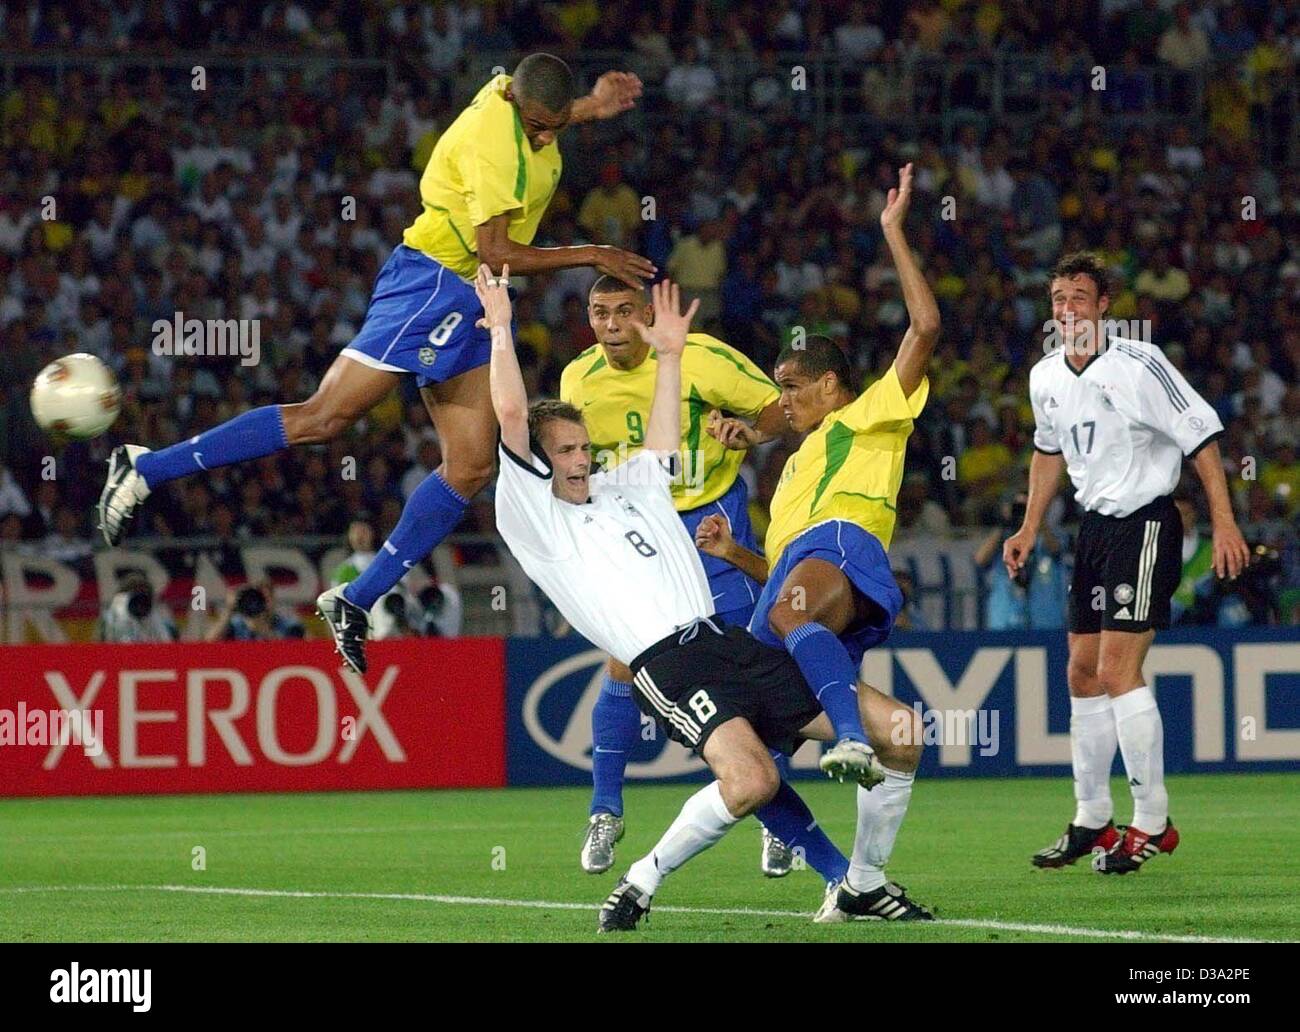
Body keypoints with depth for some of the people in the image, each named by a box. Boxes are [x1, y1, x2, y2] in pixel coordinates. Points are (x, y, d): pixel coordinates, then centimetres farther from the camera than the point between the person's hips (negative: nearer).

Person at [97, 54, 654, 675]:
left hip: (471, 300, 9)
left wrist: (591, 108, 20)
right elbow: (495, 251, -24)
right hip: (435, 281, -9)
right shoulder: (493, 139, -22)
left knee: (470, 467, 2)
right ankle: (146, 469, -9)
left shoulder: (515, 95, 6)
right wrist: (592, 256, -19)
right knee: (325, 418, -15)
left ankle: (356, 601, 6)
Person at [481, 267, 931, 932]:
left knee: (901, 735, -2)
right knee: (750, 782, -35)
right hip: (666, 664, -8)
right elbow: (512, 415, -2)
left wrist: (669, 355, 40)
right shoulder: (530, 514, 5)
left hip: (733, 643, 8)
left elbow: (664, 445, 41)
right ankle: (641, 883, -13)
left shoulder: (622, 488, 26)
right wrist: (500, 328, 3)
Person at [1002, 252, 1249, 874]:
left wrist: (1223, 522, -16)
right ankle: (1092, 820, 18)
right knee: (1082, 672, 9)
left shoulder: (1138, 367, -16)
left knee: (1117, 669, -15)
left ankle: (1152, 822, -8)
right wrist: (1030, 528, 21)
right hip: (1094, 525, 8)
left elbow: (1200, 434, -13)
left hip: (1146, 524, -8)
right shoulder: (1045, 378, 6)